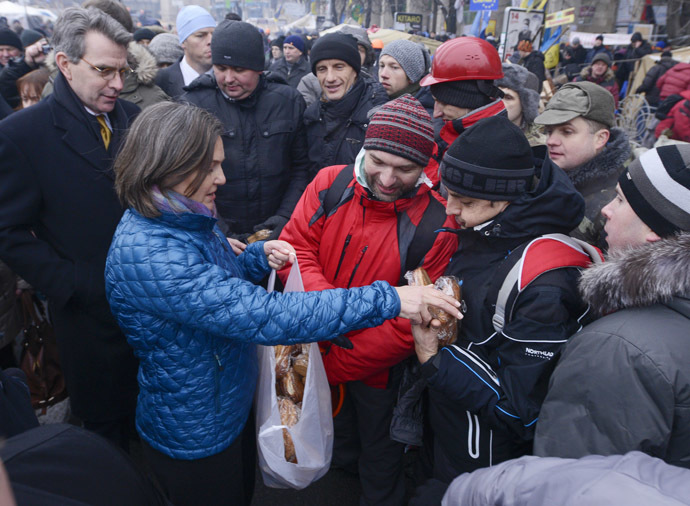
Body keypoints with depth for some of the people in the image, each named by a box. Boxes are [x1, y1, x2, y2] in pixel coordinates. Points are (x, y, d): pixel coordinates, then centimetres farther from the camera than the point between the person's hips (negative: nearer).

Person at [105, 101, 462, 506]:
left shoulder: (187, 221, -4)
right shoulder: (144, 254, -33)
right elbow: (263, 315, -40)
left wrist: (260, 256, -9)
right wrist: (385, 300, -38)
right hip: (195, 437, -8)